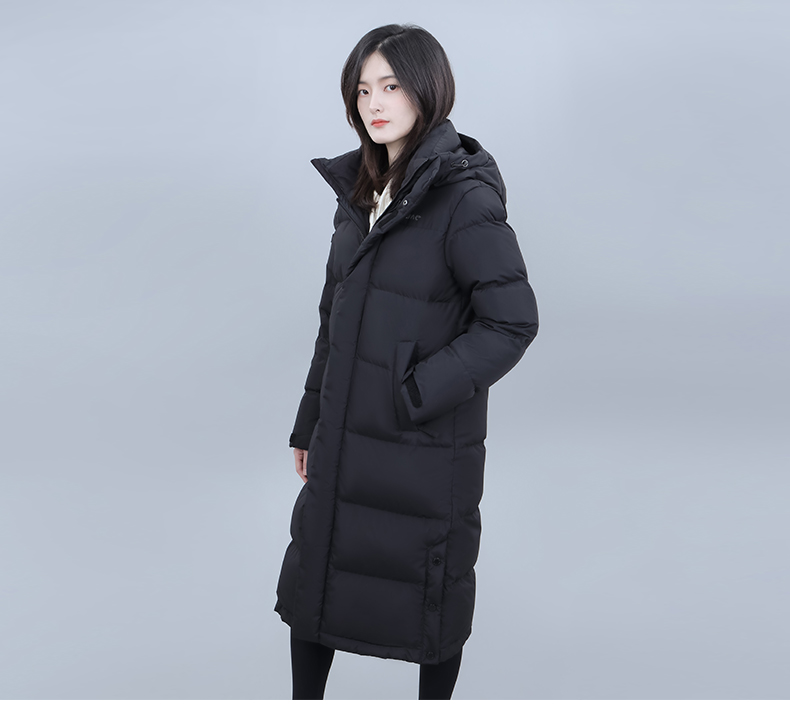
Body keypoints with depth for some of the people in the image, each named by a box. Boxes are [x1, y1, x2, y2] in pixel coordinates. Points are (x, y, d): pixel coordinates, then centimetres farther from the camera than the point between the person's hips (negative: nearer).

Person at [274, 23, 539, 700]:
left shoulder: (465, 197, -15)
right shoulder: (360, 189, 7)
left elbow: (512, 320, -19)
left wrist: (413, 395, -19)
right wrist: (310, 423, 15)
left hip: (428, 443, -7)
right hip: (345, 436, 7)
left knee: (431, 592, 11)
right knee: (312, 577, 17)